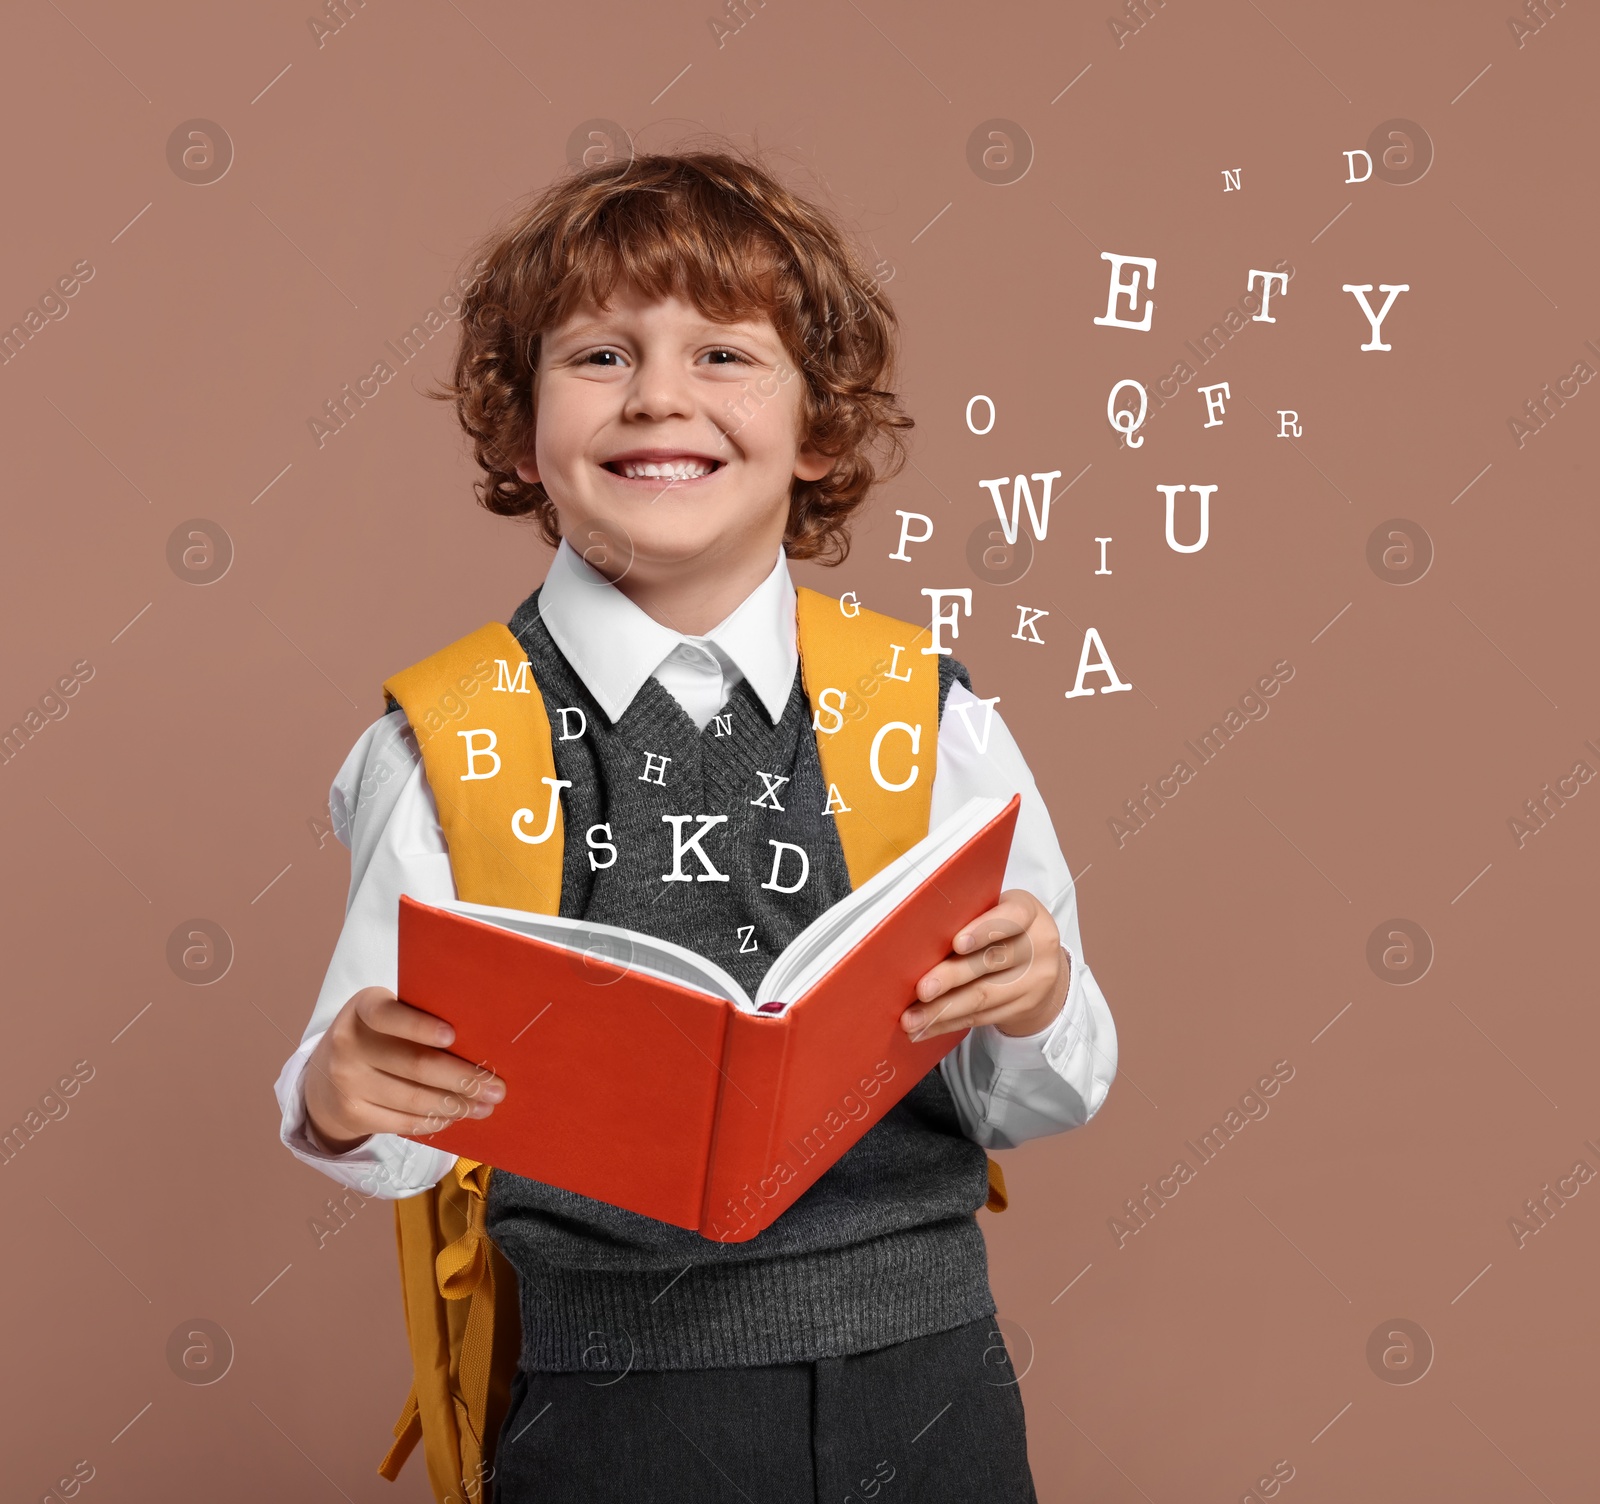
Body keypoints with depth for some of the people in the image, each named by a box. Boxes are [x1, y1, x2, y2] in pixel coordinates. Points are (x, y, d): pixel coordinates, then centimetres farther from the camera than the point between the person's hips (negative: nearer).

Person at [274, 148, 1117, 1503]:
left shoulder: (932, 717, -1)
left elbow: (1033, 1108, 2)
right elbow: (413, 1139, -4)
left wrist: (1032, 1007, -18)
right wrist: (345, 1099, -24)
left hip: (926, 1392, 2)